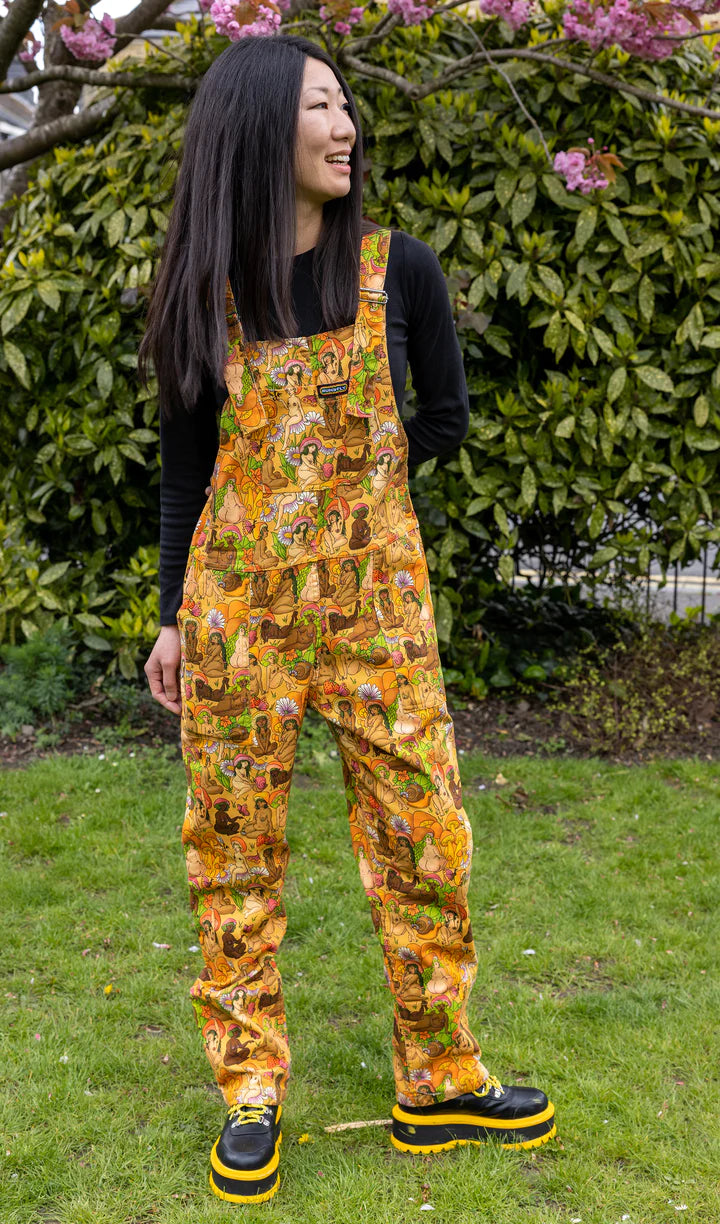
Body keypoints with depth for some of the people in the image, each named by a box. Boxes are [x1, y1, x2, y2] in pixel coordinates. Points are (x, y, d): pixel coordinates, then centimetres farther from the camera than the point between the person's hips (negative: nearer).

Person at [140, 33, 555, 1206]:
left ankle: (440, 1085, 22)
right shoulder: (207, 289, 2)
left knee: (423, 834, 3)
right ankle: (251, 1093, 23)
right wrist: (173, 616, 6)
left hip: (377, 591, 0)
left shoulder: (399, 268, -1)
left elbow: (446, 418, 10)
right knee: (236, 845, 6)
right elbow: (187, 461, 7)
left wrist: (347, 483, 8)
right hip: (235, 594, 1)